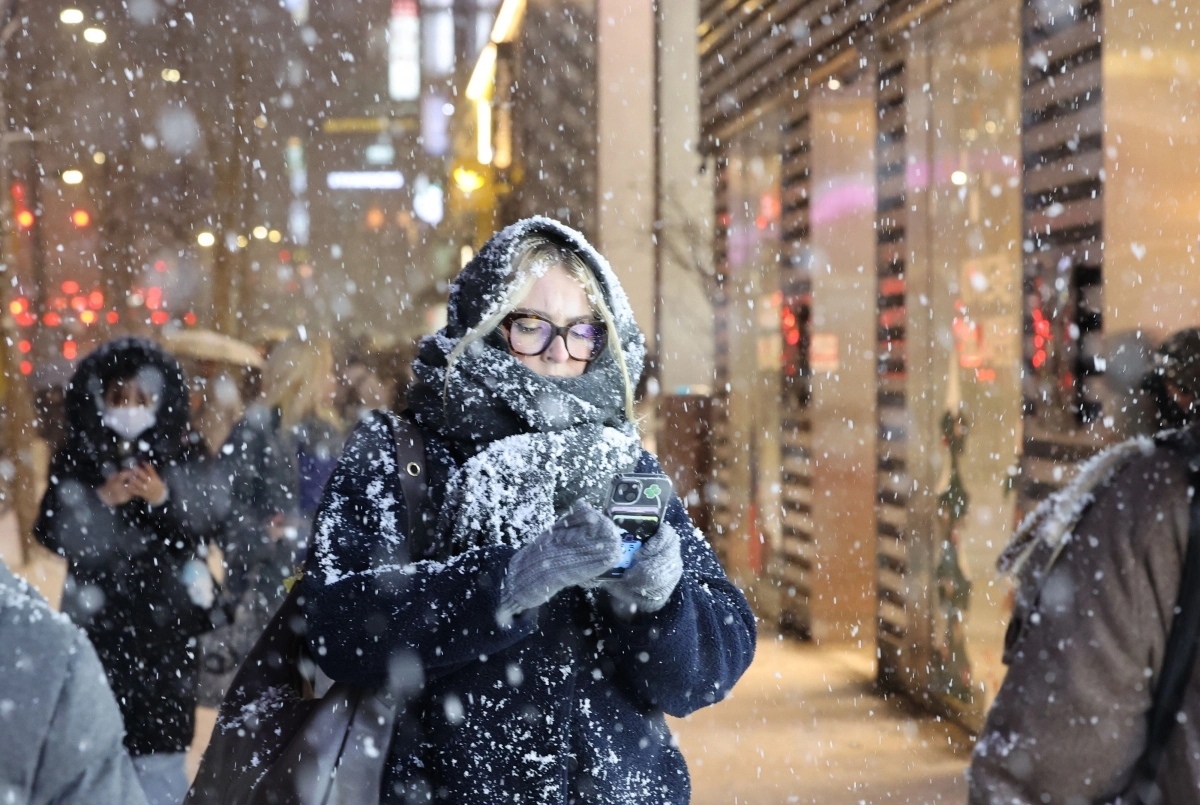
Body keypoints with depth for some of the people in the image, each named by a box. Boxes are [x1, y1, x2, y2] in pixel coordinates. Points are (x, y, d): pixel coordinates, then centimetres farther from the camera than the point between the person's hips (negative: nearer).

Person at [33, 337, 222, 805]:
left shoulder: (179, 466, 3)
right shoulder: (74, 463, 4)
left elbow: (201, 538, -3)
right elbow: (52, 536, -2)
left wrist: (163, 502, -18)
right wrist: (100, 500, -14)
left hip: (162, 624, -1)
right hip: (95, 622, 1)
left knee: (158, 748, -4)